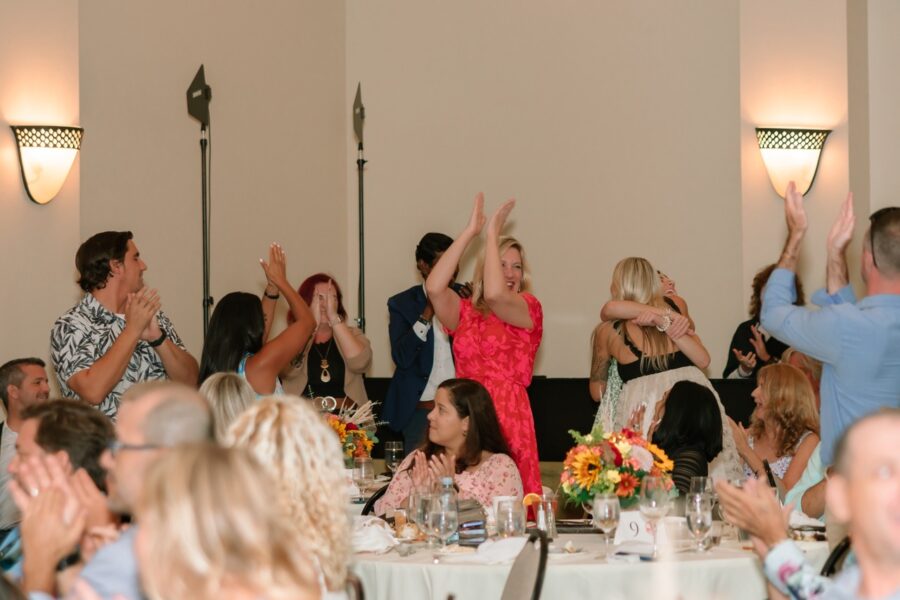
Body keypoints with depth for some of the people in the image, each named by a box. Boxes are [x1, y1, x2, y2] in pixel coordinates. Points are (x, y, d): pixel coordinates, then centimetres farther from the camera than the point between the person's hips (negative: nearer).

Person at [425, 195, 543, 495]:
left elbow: (495, 294, -17)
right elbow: (434, 287, -6)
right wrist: (469, 231, -4)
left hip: (510, 421, -3)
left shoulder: (529, 307, 4)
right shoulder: (464, 311, 14)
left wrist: (492, 234, -9)